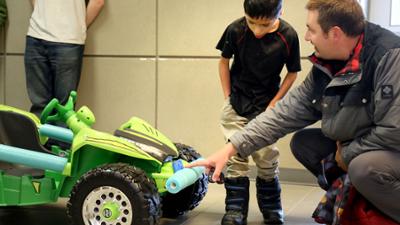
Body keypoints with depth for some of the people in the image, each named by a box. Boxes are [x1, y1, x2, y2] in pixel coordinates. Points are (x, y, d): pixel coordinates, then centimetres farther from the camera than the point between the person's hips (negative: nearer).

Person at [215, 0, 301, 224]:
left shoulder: (288, 36, -16)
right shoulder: (236, 30, -16)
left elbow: (292, 72, -2)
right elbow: (224, 61, 0)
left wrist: (274, 103, -7)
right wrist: (228, 97, -1)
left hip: (266, 105, 0)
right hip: (237, 102, 0)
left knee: (267, 159, 3)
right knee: (236, 157, -2)